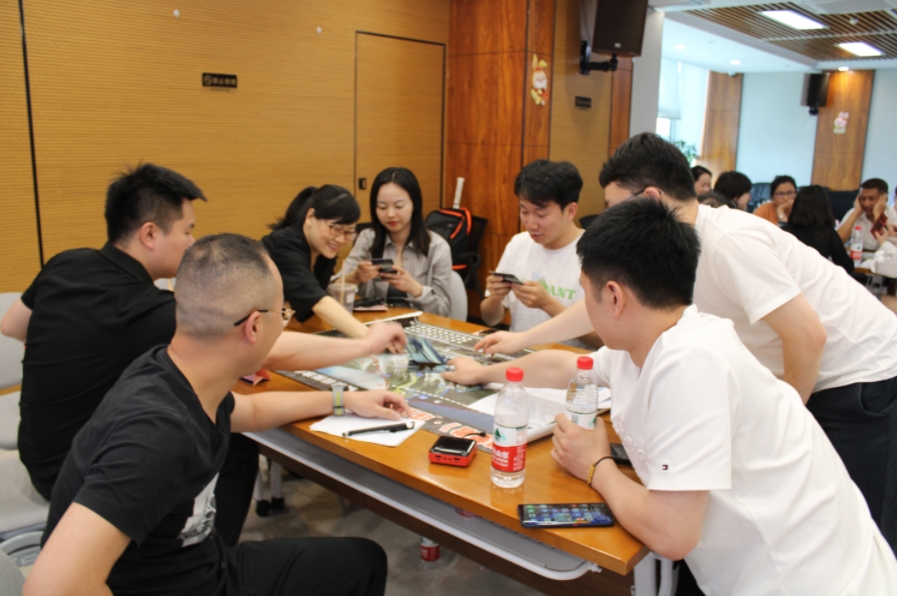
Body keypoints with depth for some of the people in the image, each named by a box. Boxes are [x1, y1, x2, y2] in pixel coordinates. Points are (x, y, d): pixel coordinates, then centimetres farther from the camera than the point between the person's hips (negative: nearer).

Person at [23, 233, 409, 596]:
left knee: (364, 560, 17)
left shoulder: (180, 376, -8)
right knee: (358, 564, 3)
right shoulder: (159, 432, -36)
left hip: (205, 565, 7)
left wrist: (343, 401, 19)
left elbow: (249, 412, 14)